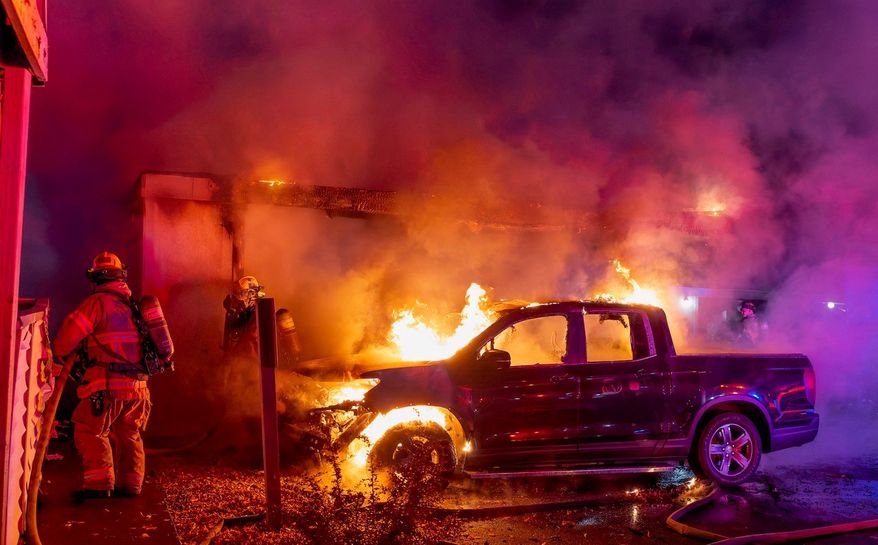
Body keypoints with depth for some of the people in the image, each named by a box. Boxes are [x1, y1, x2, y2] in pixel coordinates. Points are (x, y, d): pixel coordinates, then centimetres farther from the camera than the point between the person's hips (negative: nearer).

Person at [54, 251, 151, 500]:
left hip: (110, 385, -7)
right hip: (138, 385, 7)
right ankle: (129, 485, 20)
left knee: (89, 432, 2)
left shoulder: (97, 302, -6)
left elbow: (69, 335, -12)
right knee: (129, 435, 17)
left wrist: (66, 356, 11)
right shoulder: (133, 304, 16)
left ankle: (99, 484, -6)